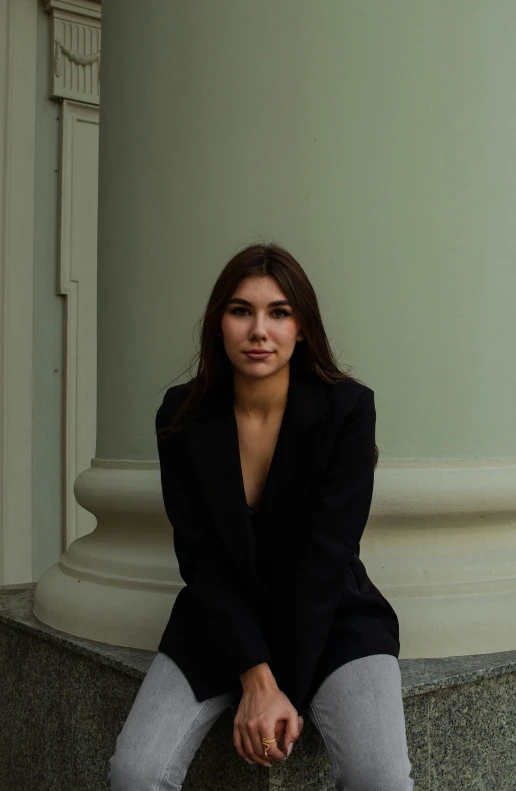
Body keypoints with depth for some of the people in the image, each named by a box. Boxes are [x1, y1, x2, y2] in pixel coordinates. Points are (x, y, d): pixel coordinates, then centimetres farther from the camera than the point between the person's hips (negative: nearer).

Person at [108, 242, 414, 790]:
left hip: (331, 617, -1)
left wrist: (281, 688, -16)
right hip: (221, 618, 2)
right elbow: (199, 555, -8)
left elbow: (325, 555, -14)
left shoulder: (347, 408, -12)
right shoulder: (182, 415, -6)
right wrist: (256, 677, -17)